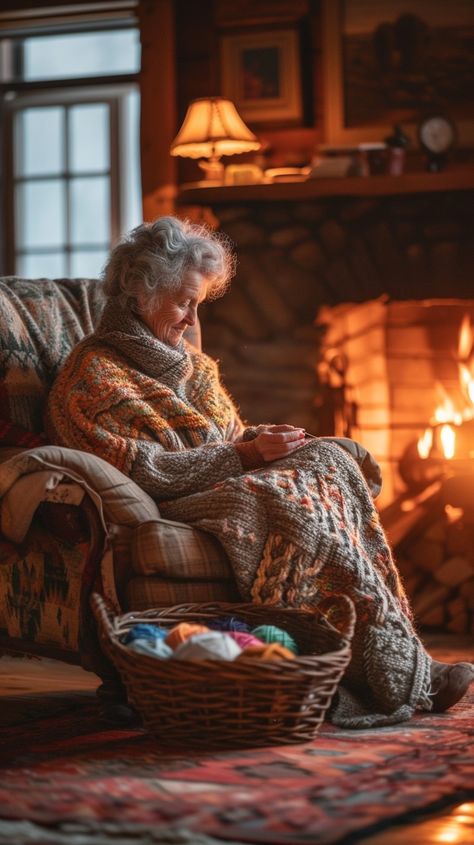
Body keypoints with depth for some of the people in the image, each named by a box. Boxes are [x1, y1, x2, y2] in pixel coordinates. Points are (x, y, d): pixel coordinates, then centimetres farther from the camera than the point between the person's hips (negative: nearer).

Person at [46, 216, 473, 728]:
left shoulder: (190, 363, 22)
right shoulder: (93, 377, -4)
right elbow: (143, 472, -14)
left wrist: (260, 439, -1)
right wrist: (243, 454, -17)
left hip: (224, 489, 8)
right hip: (167, 514, -8)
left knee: (330, 460, -18)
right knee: (298, 502, -29)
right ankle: (399, 674, -27)